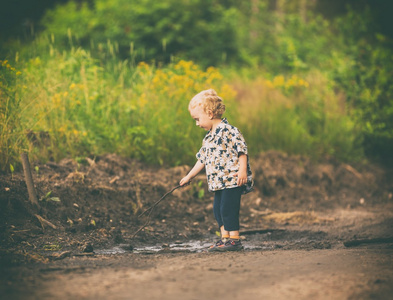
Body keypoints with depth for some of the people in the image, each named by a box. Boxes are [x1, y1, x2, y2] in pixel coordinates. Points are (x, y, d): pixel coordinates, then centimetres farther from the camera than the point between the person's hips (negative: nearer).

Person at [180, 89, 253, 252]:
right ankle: (225, 238, 16)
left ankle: (235, 240, -4)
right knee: (217, 209, 10)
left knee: (228, 208, -10)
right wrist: (189, 176, 28)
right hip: (219, 182, 9)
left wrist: (242, 171, -24)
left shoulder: (228, 130, -12)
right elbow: (202, 159, 25)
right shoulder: (208, 137, 17)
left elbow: (242, 150, -16)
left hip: (232, 179, -9)